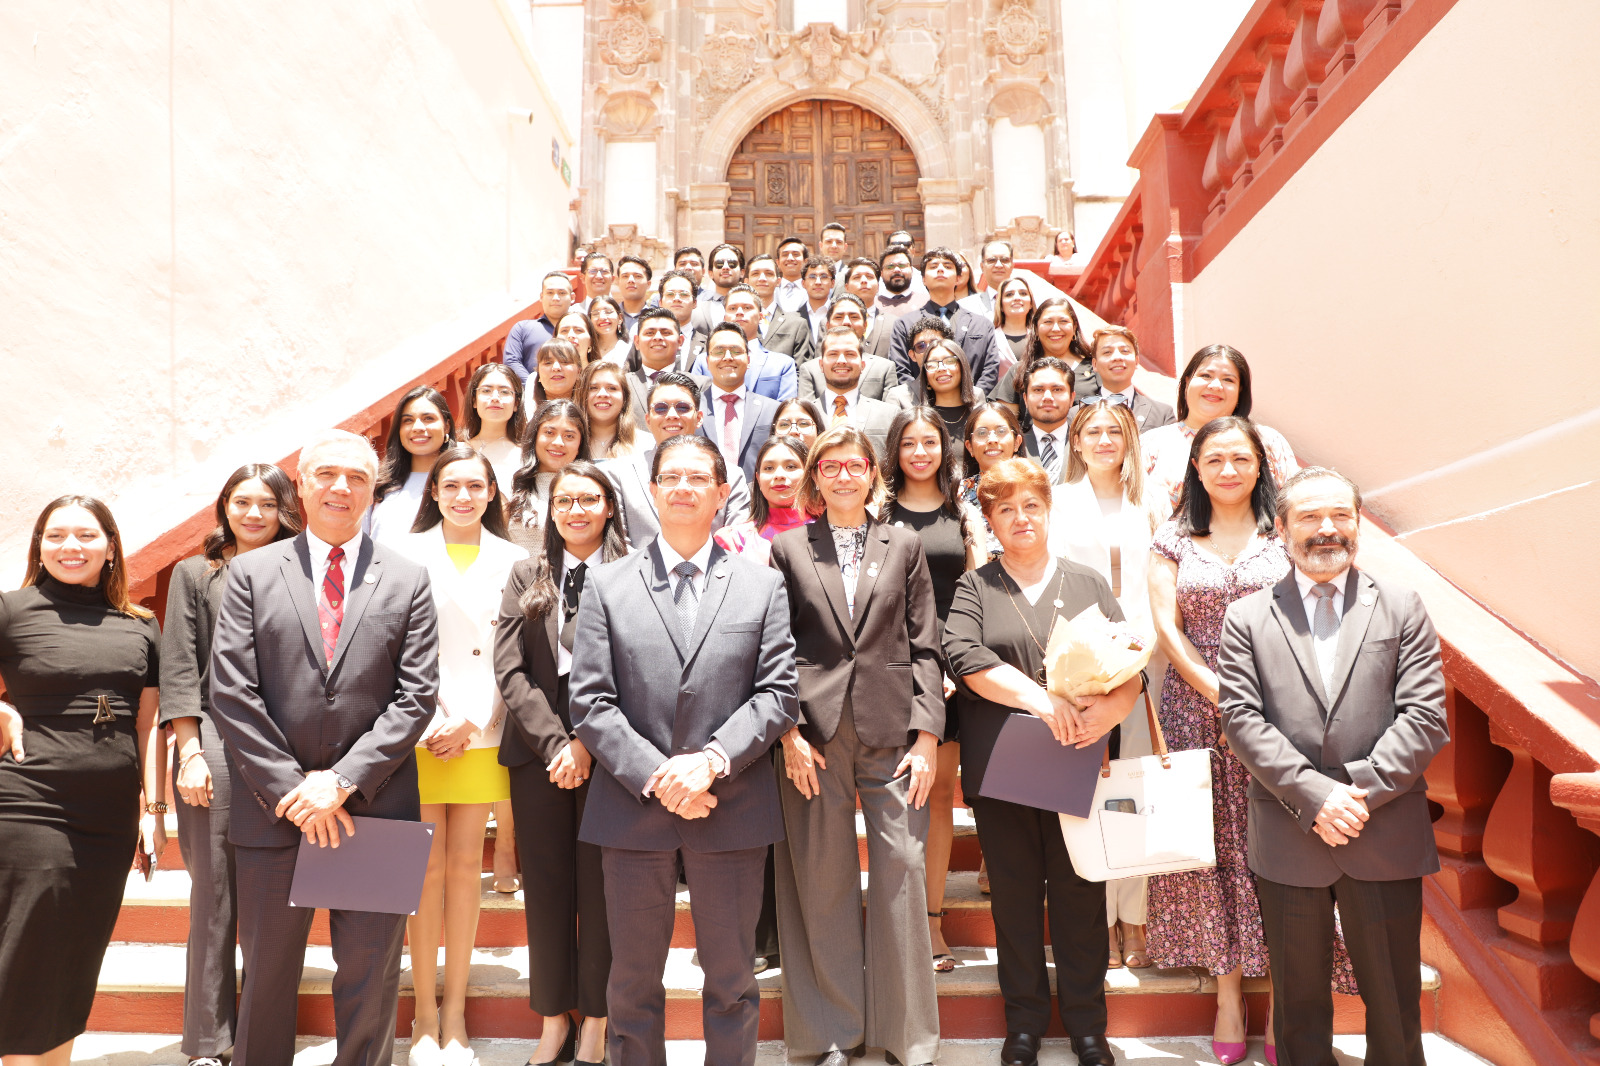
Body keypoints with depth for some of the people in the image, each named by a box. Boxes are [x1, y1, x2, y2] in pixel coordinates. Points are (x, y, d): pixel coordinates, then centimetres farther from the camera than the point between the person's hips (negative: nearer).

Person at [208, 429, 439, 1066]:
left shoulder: (408, 580, 4)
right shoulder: (251, 572, 4)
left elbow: (417, 696, -2)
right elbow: (231, 694, -3)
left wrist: (344, 780, -12)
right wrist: (291, 788, -9)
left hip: (374, 805, 0)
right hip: (272, 809, 1)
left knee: (371, 974, 8)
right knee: (266, 971, 13)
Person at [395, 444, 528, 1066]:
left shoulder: (511, 560, 8)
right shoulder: (407, 554, 5)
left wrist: (472, 723, -5)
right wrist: (428, 720, -8)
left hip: (482, 730, 1)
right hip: (421, 729, -1)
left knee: (466, 864, 6)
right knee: (429, 866, 0)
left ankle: (455, 1009, 16)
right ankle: (425, 1013, 12)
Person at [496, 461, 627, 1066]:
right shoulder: (527, 576, 11)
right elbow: (509, 669, 3)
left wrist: (588, 743, -12)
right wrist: (555, 743, -7)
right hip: (539, 753, 3)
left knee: (600, 889, 4)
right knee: (547, 888, 8)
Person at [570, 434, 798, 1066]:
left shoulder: (764, 587, 6)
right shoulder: (606, 587, 5)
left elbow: (776, 694, -1)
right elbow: (590, 703, -2)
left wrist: (711, 760, -14)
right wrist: (654, 776, -12)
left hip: (731, 808, 0)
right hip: (633, 806, 0)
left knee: (731, 978, 11)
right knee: (633, 979, 13)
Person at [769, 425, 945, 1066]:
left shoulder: (904, 547, 10)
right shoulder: (788, 550, 8)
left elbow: (925, 647, 6)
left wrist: (927, 736, -2)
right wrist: (789, 731, -5)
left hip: (891, 731, 1)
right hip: (814, 735, 0)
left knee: (902, 875, -1)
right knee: (824, 882, 5)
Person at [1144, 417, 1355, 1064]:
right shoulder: (1173, 538, 7)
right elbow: (1166, 625, 0)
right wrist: (1220, 693, -11)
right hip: (1197, 710, 1)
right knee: (1211, 847, 4)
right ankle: (1229, 993, 16)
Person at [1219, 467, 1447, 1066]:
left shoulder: (1403, 608, 5)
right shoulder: (1246, 619, 4)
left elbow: (1425, 718, -3)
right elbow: (1243, 720, -5)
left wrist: (1360, 791, -13)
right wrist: (1314, 794, -15)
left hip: (1386, 840, 0)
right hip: (1287, 841, 0)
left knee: (1394, 999, 11)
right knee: (1299, 999, 13)